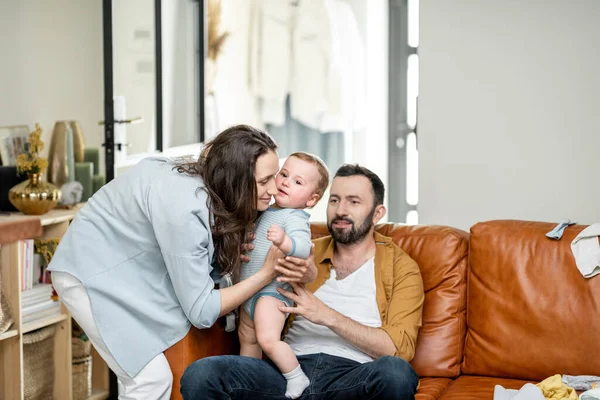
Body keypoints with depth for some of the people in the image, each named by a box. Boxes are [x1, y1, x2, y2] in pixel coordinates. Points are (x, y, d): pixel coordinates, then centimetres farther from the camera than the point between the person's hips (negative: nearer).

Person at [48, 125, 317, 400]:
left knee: (148, 375, 8)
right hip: (91, 273, -8)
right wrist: (267, 273, -24)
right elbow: (201, 311, -26)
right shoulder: (183, 208, -34)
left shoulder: (210, 186, -10)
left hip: (128, 273, 8)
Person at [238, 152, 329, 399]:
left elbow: (303, 247, -37)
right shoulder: (268, 211, 10)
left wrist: (284, 241, -54)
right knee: (246, 338, 20)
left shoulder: (295, 218, -17)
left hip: (271, 290, -10)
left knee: (268, 339, -23)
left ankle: (297, 379, -7)